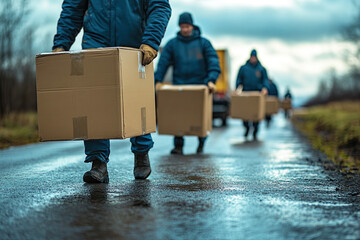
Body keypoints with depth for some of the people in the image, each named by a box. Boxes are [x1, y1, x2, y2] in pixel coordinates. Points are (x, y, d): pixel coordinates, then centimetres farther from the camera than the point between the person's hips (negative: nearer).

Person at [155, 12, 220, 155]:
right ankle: (178, 145, 1)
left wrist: (211, 80, -20)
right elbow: (163, 63, 2)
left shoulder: (203, 43, 4)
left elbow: (213, 62, -5)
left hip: (200, 85, -1)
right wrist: (158, 81, -11)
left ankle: (201, 142, 24)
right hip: (179, 86, 1)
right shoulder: (172, 44, 7)